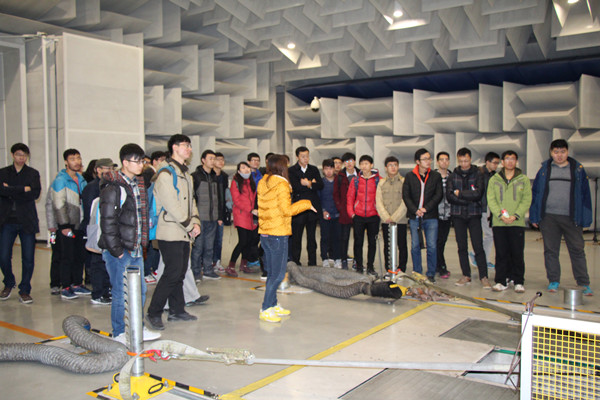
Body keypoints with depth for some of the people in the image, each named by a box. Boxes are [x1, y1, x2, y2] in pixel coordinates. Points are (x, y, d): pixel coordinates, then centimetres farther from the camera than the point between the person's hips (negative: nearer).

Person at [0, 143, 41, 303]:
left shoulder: (33, 173, 9)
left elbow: (35, 194, -8)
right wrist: (23, 189, -13)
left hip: (27, 221, 0)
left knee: (28, 258, -1)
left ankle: (24, 291, 13)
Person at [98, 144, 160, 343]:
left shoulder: (139, 184, 12)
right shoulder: (113, 188, -14)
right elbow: (107, 222, -16)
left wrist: (143, 243, 15)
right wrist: (116, 250, -16)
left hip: (136, 248, 8)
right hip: (118, 251, -8)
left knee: (140, 290, 15)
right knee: (121, 293, 1)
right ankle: (119, 333, 16)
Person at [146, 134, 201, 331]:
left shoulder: (185, 173, 18)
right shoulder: (165, 173, -11)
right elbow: (171, 205, -17)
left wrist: (195, 222, 3)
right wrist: (190, 225, -12)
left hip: (184, 233, 9)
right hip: (170, 233, -9)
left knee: (180, 273, 12)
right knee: (173, 273, -9)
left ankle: (177, 310, 22)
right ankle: (153, 313, 2)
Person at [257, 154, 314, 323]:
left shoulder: (263, 183, 10)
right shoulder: (281, 185, -13)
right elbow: (287, 210, -17)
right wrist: (306, 203, -5)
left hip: (264, 233, 8)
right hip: (277, 234, -8)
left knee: (271, 272, 15)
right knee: (278, 274, -3)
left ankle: (273, 304, 22)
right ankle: (265, 310, -2)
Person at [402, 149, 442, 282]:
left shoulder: (436, 176, 5)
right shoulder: (410, 176, 4)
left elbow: (438, 195, 0)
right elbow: (405, 196, 1)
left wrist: (425, 209, -11)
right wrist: (415, 210, -11)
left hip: (431, 217, 0)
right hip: (414, 217, 0)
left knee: (432, 246, -3)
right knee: (415, 246, 5)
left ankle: (431, 274, 9)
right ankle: (417, 273, 16)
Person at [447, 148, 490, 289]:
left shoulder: (478, 174, 2)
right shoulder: (453, 175, 8)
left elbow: (478, 193, -11)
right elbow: (449, 195, -4)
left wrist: (459, 194, -7)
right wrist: (468, 199, -11)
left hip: (474, 215, -2)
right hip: (458, 215, 2)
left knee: (478, 246, -6)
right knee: (462, 247, 6)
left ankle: (484, 277, -1)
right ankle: (466, 276, 14)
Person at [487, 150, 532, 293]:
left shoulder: (523, 179, 8)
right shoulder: (494, 180, 9)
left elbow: (527, 199, 0)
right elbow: (491, 200, 2)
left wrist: (516, 215, -13)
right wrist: (500, 215, -13)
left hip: (517, 223, 0)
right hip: (499, 223, 1)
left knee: (518, 253, 1)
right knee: (501, 253, 4)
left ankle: (518, 281, 11)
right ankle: (501, 281, 11)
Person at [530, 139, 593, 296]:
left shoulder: (578, 169, 6)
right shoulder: (544, 170, 7)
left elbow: (585, 194, 7)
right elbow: (535, 193, 9)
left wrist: (585, 219, 1)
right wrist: (534, 217, 5)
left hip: (571, 218, -1)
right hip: (548, 217, 1)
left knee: (577, 250, 0)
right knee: (550, 250, 7)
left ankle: (584, 284, 8)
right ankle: (553, 281, 17)